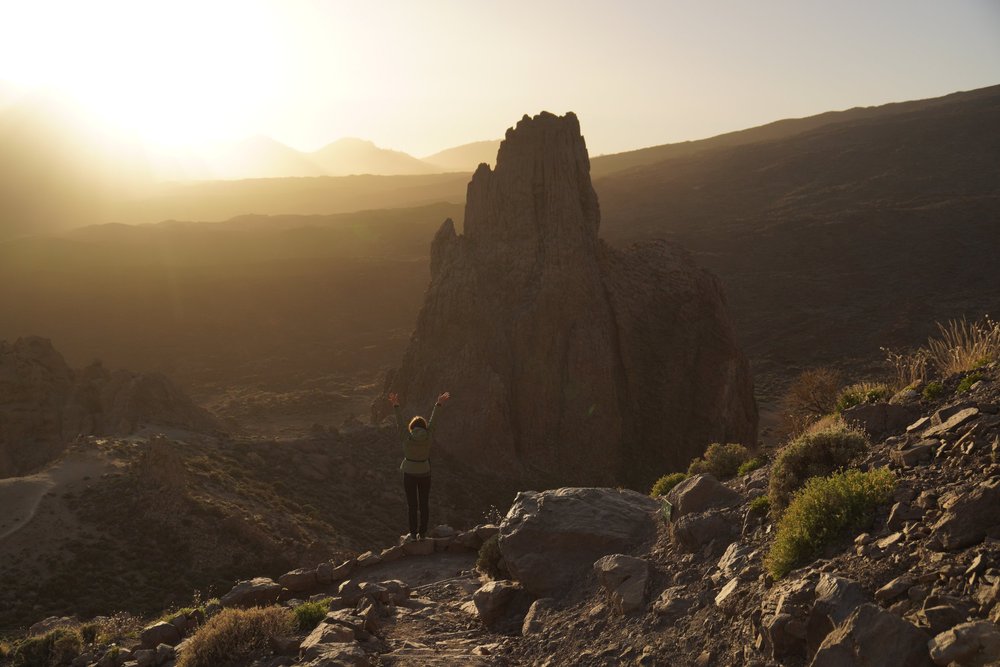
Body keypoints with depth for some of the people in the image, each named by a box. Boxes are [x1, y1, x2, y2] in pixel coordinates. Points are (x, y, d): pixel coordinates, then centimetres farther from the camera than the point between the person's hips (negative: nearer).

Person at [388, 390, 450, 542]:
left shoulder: (406, 438, -14)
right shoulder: (428, 438, -11)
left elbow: (399, 423, -8)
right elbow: (431, 421, -3)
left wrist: (396, 405, -2)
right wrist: (438, 405, 7)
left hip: (409, 474, -1)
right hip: (425, 473, 1)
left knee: (412, 504, 5)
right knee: (424, 504, 9)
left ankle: (413, 533, 6)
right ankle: (422, 533, 14)